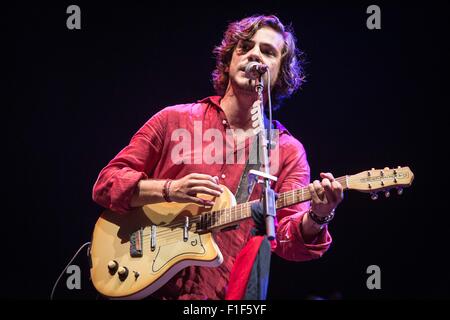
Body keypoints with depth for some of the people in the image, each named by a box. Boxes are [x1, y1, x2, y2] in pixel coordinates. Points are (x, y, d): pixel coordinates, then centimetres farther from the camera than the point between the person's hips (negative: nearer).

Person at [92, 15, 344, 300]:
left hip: (219, 292, 1)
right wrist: (169, 190, -10)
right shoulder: (175, 120, 7)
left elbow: (288, 236, -2)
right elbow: (105, 184, 5)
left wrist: (315, 218, -22)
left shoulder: (289, 151, 7)